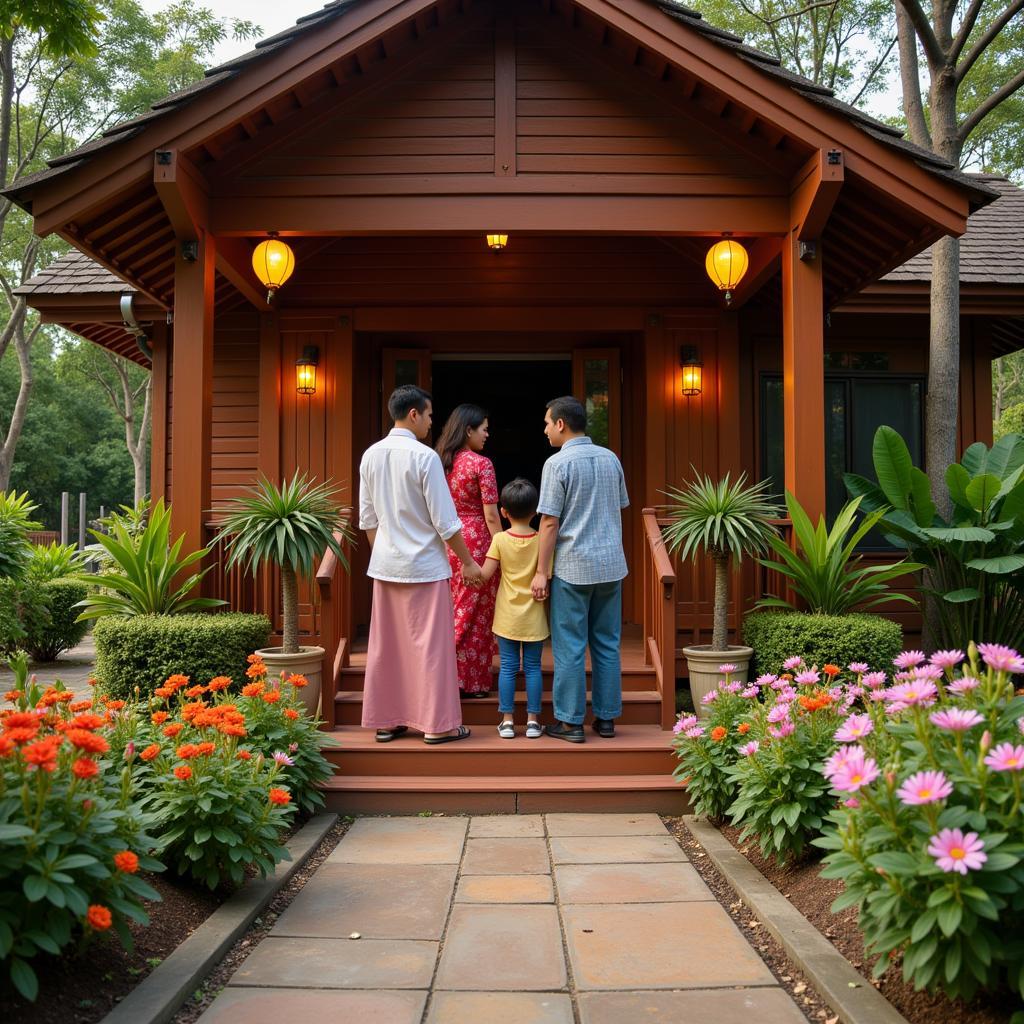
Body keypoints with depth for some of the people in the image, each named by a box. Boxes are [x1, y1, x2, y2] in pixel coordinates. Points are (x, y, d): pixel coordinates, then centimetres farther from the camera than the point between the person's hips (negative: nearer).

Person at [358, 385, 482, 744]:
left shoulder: (371, 455, 3)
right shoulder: (424, 457, -15)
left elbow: (368, 518, 10)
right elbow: (445, 521, -14)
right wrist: (467, 562, -4)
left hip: (384, 564, 6)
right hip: (424, 565, -6)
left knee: (385, 644, 12)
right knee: (431, 645, 3)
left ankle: (385, 721, 21)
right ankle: (437, 723, 10)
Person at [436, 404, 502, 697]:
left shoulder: (440, 462, 7)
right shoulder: (481, 464, -12)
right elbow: (491, 515, -13)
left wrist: (445, 540, 18)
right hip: (476, 541, -7)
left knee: (453, 610, 16)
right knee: (476, 613, 3)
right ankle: (471, 681, 9)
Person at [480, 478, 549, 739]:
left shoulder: (500, 539, -8)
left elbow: (485, 575, -10)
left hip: (508, 617, 0)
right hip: (534, 617, 0)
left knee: (508, 667, 7)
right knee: (533, 667, 8)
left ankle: (507, 721, 10)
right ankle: (532, 720, 12)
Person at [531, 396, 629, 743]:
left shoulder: (558, 463, -10)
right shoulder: (611, 458, 8)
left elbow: (550, 523, -12)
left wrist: (540, 572, -9)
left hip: (573, 567, -6)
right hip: (611, 564, 6)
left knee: (570, 647, 2)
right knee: (607, 644, 11)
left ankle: (571, 722, 7)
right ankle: (606, 718, 16)